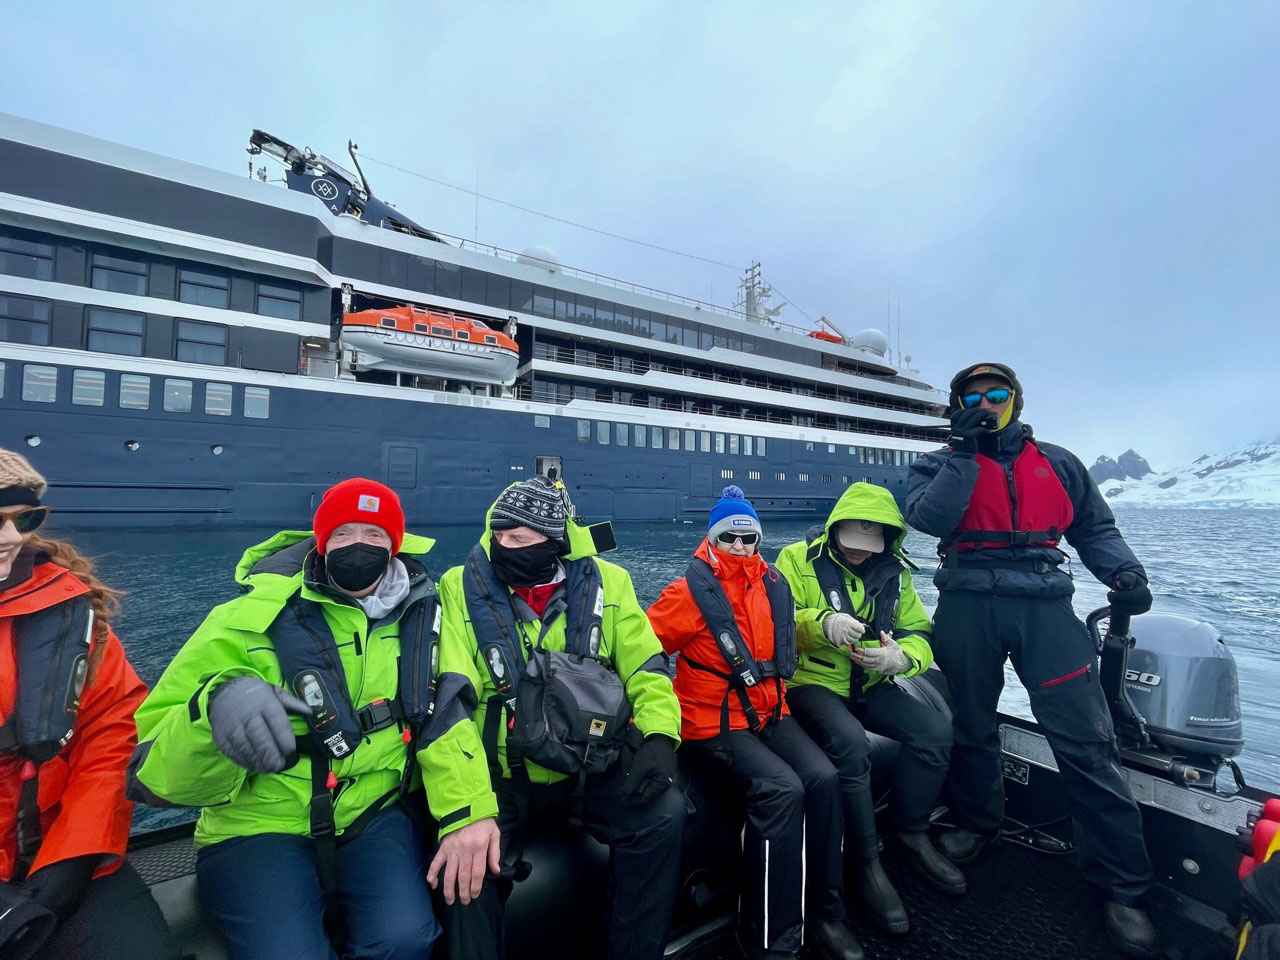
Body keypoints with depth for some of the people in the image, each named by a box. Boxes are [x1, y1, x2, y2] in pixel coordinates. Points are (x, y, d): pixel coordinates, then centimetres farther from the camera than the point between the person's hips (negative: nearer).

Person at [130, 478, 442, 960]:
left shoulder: (417, 613, -4)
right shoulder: (251, 621, -12)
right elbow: (155, 771, -13)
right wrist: (217, 701, -35)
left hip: (375, 815, 2)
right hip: (259, 827, -1)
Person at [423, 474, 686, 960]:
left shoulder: (606, 583, -2)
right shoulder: (460, 589, -9)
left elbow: (647, 667, 2)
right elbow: (444, 702, -17)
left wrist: (658, 735, -16)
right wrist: (466, 810, -28)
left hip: (591, 766, 2)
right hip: (499, 771, -1)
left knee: (663, 812, -19)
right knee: (467, 864, -27)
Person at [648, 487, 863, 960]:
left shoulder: (774, 585, 5)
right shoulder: (691, 592, -13)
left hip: (769, 714, 6)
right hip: (713, 723, -5)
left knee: (822, 778, -15)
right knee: (781, 790, -24)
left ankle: (825, 914, 5)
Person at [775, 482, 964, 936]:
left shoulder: (892, 571, 4)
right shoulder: (798, 559, -10)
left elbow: (921, 635, 4)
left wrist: (901, 658, -19)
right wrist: (821, 623, -37)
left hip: (869, 684, 5)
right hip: (810, 682, -5)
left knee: (935, 731, -14)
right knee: (850, 743, -31)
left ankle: (911, 833, 11)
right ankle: (866, 862, -9)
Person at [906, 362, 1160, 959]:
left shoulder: (1058, 463, 14)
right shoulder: (942, 465, 6)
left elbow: (1094, 527, 18)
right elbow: (929, 519, -13)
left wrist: (1124, 572, -1)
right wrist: (965, 451, -11)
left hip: (1045, 606, 1)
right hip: (968, 608, -1)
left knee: (1086, 742, -4)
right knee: (972, 724, 13)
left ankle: (1122, 887, 11)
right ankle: (976, 823, 35)